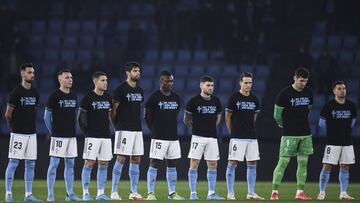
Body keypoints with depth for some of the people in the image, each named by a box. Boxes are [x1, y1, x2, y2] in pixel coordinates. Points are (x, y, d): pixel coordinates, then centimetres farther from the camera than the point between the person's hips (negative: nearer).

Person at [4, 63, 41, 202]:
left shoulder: (35, 93, 10)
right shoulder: (16, 92, -10)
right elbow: (8, 114, -4)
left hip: (31, 133, 7)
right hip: (18, 133, -7)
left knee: (30, 164, 6)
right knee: (13, 163, -5)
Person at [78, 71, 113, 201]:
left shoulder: (108, 98, 11)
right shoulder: (88, 98, -7)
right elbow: (80, 117, -3)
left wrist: (107, 128, 14)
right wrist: (85, 131, -5)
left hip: (106, 135, 6)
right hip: (92, 136, -6)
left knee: (103, 164, 4)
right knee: (89, 163, -7)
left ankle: (100, 193, 8)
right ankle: (85, 193, -4)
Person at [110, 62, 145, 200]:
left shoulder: (139, 90, 14)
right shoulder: (121, 89, -8)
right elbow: (113, 110, -6)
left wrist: (137, 123, 16)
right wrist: (117, 125, -2)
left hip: (137, 129, 7)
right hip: (124, 130, -7)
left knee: (136, 160, 6)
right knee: (121, 159, -7)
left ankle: (134, 192, 10)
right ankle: (114, 192, -3)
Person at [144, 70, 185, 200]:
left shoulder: (176, 97, 11)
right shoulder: (154, 97, -7)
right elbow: (147, 116, -1)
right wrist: (154, 129, 2)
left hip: (173, 137, 6)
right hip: (159, 137, -6)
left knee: (172, 164, 8)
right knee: (154, 164, -6)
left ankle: (172, 193, 13)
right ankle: (150, 193, -4)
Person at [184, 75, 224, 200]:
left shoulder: (216, 101, 8)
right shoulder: (194, 101, -6)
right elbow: (186, 119, 4)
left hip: (212, 137, 4)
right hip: (198, 137, -4)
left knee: (213, 165, 3)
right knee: (194, 164, -5)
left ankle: (211, 193, 8)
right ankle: (193, 193, -2)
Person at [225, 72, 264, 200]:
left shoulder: (254, 99, 10)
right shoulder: (234, 98, -5)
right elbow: (227, 117, 1)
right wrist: (232, 132, 5)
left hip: (252, 137, 5)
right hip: (237, 137, -5)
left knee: (252, 164, 5)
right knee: (232, 163, -5)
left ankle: (251, 193, 11)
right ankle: (230, 193, -1)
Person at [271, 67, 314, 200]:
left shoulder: (309, 93, 7)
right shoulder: (285, 94, -10)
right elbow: (277, 115, -1)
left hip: (305, 134, 6)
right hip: (289, 134, -6)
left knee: (303, 163, 4)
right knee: (283, 162, -8)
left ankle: (300, 192, 9)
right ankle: (274, 192, -3)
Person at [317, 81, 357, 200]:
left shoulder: (351, 106, 5)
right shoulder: (329, 105, -7)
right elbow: (322, 123, 3)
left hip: (347, 142, 4)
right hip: (332, 142, -4)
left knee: (345, 168, 6)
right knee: (327, 167, -6)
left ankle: (343, 194, 12)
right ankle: (322, 193, 2)